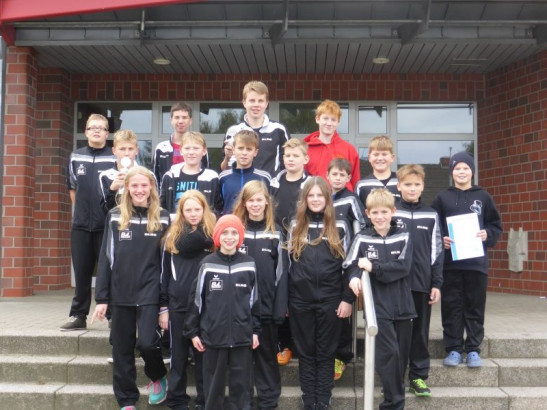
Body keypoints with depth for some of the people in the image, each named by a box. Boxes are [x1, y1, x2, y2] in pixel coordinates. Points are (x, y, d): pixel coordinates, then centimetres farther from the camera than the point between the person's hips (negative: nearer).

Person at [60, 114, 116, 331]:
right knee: (81, 272, 9)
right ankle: (78, 315, 17)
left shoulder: (115, 158, -3)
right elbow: (72, 187, 17)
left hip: (107, 224, -3)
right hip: (81, 224, 3)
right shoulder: (75, 157, 8)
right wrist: (82, 209, 13)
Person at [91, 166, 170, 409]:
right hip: (120, 294, 2)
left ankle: (158, 377, 21)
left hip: (150, 293, -2)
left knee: (146, 342, -11)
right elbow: (105, 258, 3)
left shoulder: (162, 218, 1)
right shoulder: (115, 217, 3)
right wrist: (101, 298, -2)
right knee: (122, 350, 7)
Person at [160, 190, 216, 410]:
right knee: (178, 356, 10)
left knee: (204, 356, 8)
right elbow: (165, 274, 7)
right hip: (178, 306, 1)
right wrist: (163, 307, 3)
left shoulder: (213, 235, 1)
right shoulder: (172, 236, 6)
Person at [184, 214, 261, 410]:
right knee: (213, 385, 10)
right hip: (213, 336, -1)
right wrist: (193, 331, 1)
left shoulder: (249, 265, 1)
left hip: (242, 336, 1)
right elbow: (196, 299, 2)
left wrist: (255, 330, 7)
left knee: (241, 384, 8)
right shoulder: (207, 264, -2)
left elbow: (254, 300, 8)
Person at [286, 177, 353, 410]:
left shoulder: (339, 227, 3)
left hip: (330, 300, -1)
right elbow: (287, 263, 9)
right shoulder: (295, 226, 6)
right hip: (300, 300, 1)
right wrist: (284, 299, 6)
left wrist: (347, 299, -3)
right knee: (306, 352, 9)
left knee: (325, 352, 7)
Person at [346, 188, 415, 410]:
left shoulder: (403, 237, 3)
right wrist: (354, 277, -27)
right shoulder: (362, 239, 1)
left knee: (401, 356, 9)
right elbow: (351, 265, -5)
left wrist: (373, 267, -16)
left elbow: (403, 267, -9)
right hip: (378, 306, -2)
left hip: (402, 304, 2)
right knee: (388, 353, -11)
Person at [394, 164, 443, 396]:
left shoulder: (431, 216, 7)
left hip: (422, 283, 2)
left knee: (420, 332, 8)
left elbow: (436, 253, 8)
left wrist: (437, 284, 3)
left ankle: (419, 377, 18)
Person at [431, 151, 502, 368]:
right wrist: (440, 240, -13)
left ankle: (473, 349, 14)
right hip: (450, 262, 0)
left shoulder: (483, 197, 7)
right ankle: (453, 349, 13)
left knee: (475, 307, 5)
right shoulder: (442, 198, 5)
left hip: (476, 262, 0)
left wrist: (487, 235, -9)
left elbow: (496, 225, 10)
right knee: (451, 306, 4)